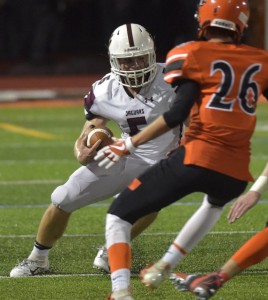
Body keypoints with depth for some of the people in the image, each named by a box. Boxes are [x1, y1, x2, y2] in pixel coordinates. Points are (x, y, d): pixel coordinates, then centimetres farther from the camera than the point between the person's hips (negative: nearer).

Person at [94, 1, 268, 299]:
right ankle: (163, 267, 39)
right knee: (215, 203, 43)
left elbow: (179, 112, -12)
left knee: (119, 215, 8)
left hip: (196, 159, -5)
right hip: (236, 173, 5)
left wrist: (129, 145, -7)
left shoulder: (193, 55, -2)